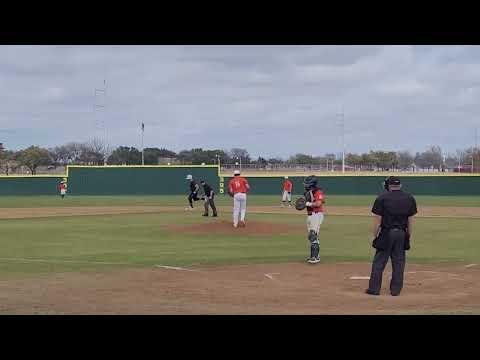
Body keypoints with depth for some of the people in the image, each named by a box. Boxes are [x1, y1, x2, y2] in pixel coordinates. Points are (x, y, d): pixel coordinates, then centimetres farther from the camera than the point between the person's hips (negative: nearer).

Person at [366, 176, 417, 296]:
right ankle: (396, 290, 10)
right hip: (402, 234, 3)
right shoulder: (410, 199, 5)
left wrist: (375, 236, 1)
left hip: (386, 233, -3)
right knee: (399, 263, 8)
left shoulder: (382, 198, -6)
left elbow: (377, 220, -7)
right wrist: (408, 237, 13)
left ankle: (374, 288, 4)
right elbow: (410, 221, 6)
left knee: (379, 262, 3)